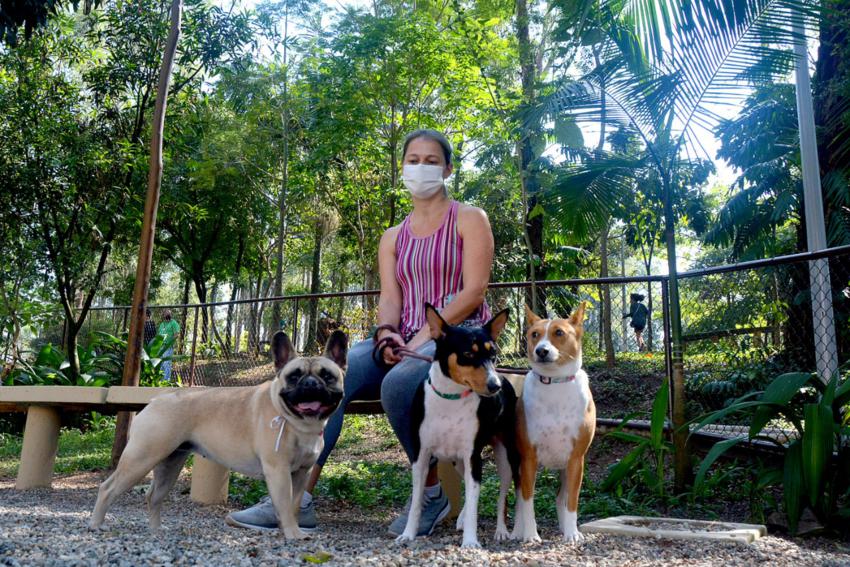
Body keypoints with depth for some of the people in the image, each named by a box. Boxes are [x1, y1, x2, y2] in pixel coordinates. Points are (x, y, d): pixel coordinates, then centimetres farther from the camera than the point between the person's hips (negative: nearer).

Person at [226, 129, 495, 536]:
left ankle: (433, 494, -15)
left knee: (397, 382, -36)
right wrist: (386, 333, -17)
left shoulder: (469, 220, 6)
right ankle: (296, 500, -28)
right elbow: (389, 298, 7)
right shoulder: (393, 238, 20)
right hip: (406, 340, 5)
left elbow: (473, 291, -7)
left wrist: (426, 335, -19)